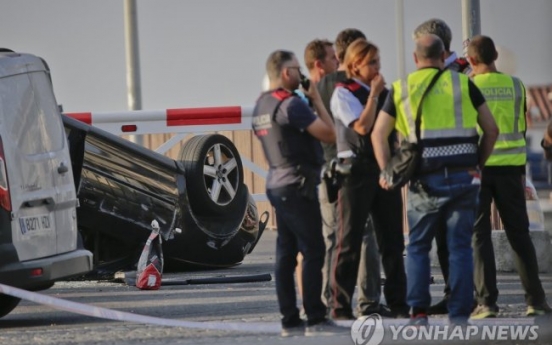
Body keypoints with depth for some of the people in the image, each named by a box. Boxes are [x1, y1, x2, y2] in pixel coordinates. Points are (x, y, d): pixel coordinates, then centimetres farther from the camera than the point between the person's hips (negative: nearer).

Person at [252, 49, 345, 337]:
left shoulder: (261, 105, 12)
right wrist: (317, 100, -5)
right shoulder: (291, 104, -16)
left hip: (276, 183, 9)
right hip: (298, 186, -9)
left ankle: (289, 320, 9)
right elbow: (329, 134, -17)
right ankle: (315, 320, -8)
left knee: (286, 253, 8)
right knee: (313, 252, -7)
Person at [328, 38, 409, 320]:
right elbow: (362, 126, -18)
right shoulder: (343, 93, -5)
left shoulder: (384, 92, 14)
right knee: (349, 241, -4)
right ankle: (340, 305, -1)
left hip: (385, 168, 6)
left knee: (392, 239, 8)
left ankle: (397, 301, 15)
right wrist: (374, 94, -11)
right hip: (356, 168, -6)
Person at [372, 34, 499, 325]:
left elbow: (379, 133, 5)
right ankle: (459, 314, 0)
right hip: (463, 177, 0)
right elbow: (491, 129, 7)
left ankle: (418, 311, 2)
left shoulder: (401, 89, 7)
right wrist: (478, 164, 15)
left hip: (425, 180, 0)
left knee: (418, 246, 11)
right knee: (460, 246, 4)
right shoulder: (463, 84, 6)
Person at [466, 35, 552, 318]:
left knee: (479, 234, 2)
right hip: (509, 167, 3)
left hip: (476, 167, -3)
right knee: (518, 233, 10)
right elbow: (522, 129, 10)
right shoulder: (515, 86, 3)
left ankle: (486, 301, -5)